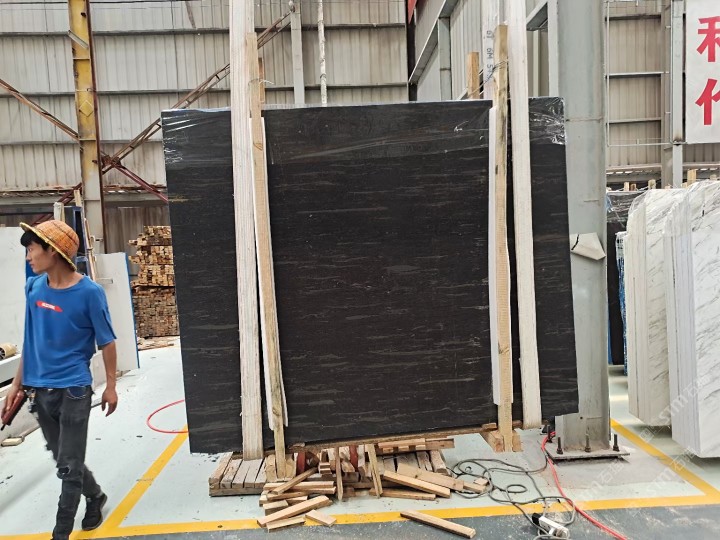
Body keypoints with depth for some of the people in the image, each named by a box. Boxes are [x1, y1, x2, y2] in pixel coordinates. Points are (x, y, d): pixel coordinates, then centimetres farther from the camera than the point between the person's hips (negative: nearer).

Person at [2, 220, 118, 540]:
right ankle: (95, 496, 43)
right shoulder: (33, 287, 1)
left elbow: (106, 342, -8)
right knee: (63, 460, 19)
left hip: (73, 389, -6)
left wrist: (110, 386, -5)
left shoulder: (89, 292, -15)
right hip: (39, 390, 6)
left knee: (70, 466, 4)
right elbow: (31, 339, 10)